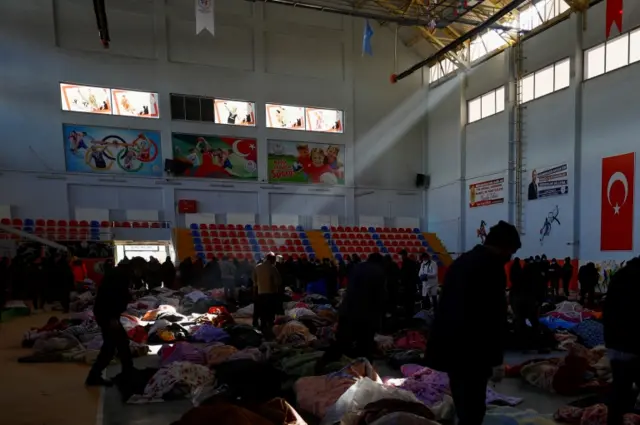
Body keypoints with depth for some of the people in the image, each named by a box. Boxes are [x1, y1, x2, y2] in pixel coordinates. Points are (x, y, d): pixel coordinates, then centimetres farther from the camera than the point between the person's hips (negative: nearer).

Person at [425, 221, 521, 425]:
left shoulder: (461, 260, 13)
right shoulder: (492, 266, -13)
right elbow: (495, 315, -16)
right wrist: (495, 358, -7)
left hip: (448, 344, 9)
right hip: (470, 349, -9)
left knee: (463, 407, 20)